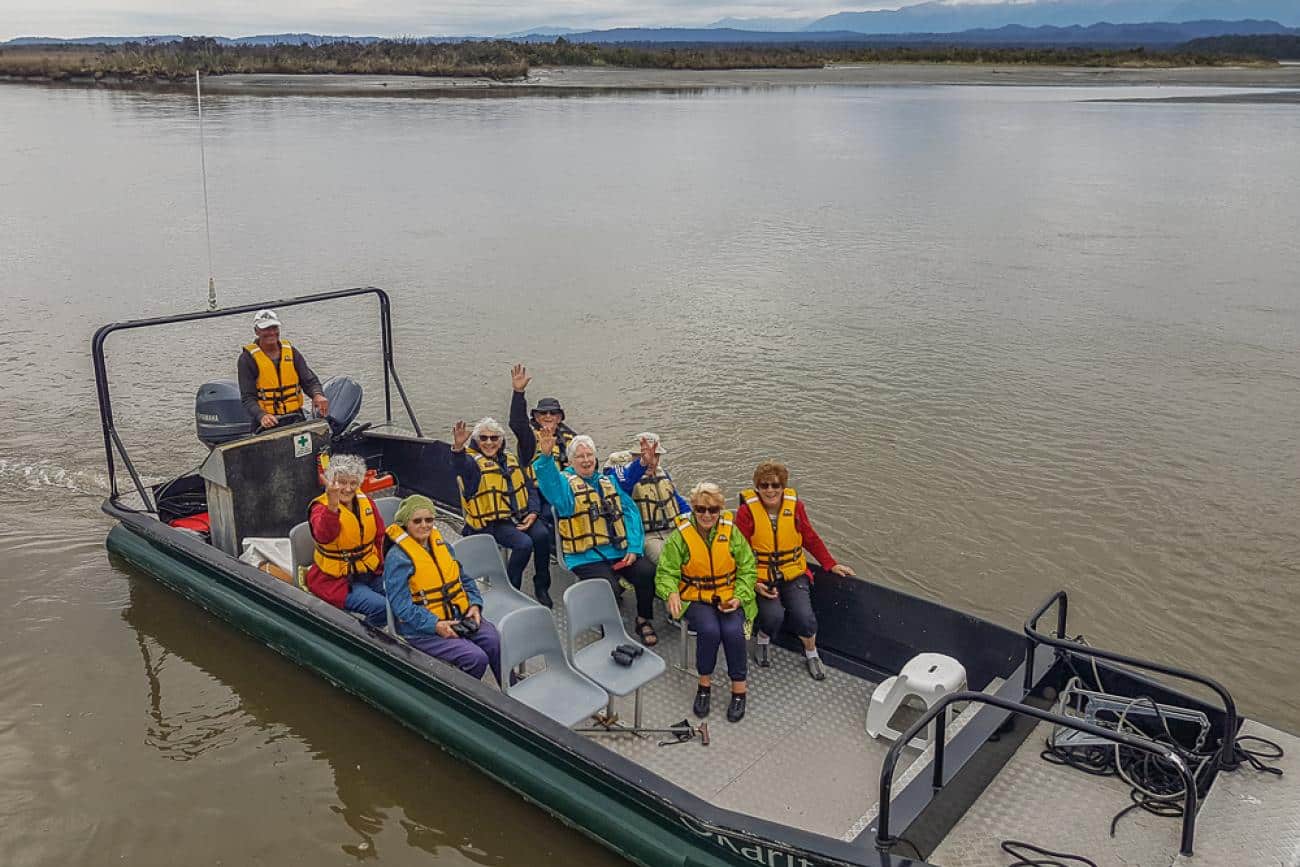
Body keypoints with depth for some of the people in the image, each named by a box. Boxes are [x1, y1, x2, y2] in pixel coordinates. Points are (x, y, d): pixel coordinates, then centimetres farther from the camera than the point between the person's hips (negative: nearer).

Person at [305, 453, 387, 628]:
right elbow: (324, 535, -36)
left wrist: (383, 562, 2)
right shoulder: (320, 507, -12)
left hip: (369, 572, 6)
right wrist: (332, 506, -54)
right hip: (336, 579, -6)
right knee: (381, 607, -25)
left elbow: (380, 536, 17)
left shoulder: (366, 502, 6)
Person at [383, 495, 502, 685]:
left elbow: (465, 580, 19)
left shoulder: (441, 544, 13)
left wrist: (474, 605, 0)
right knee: (476, 658, -25)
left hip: (459, 618, 6)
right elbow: (402, 606, -16)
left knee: (497, 642, -19)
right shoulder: (397, 558, -10)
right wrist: (435, 626, -23)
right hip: (423, 629, -6)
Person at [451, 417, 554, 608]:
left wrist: (533, 512, 2)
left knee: (542, 534, -23)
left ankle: (542, 588, -6)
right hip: (492, 522, -5)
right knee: (524, 543, -29)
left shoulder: (509, 459, 19)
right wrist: (458, 448, -50)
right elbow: (461, 467, -27)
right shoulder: (472, 460, -1)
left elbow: (530, 487, 19)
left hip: (520, 516, 5)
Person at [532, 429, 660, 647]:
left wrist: (634, 548, -2)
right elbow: (550, 485, -21)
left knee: (646, 572, -20)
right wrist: (546, 456, -42)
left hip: (619, 551, 4)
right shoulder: (565, 482, 4)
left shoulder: (608, 481, 19)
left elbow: (630, 512, 12)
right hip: (587, 557, -4)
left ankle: (644, 621, 5)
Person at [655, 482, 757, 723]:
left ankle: (739, 689, -7)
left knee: (733, 631, -27)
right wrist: (671, 593, -24)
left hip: (728, 597, 1)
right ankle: (704, 684, -5)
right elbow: (666, 572, -3)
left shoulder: (731, 531, -1)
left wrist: (739, 597, -11)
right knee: (709, 630, -30)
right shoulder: (681, 535, -5)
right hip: (696, 599, -1)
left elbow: (748, 569, 4)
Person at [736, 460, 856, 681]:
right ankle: (763, 639, 12)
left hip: (793, 574, 2)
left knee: (804, 616, -19)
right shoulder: (747, 511, -10)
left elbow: (811, 539, 10)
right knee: (774, 615, -25)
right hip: (761, 577, -2)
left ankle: (811, 653, 14)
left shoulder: (795, 506, -2)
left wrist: (831, 565, 5)